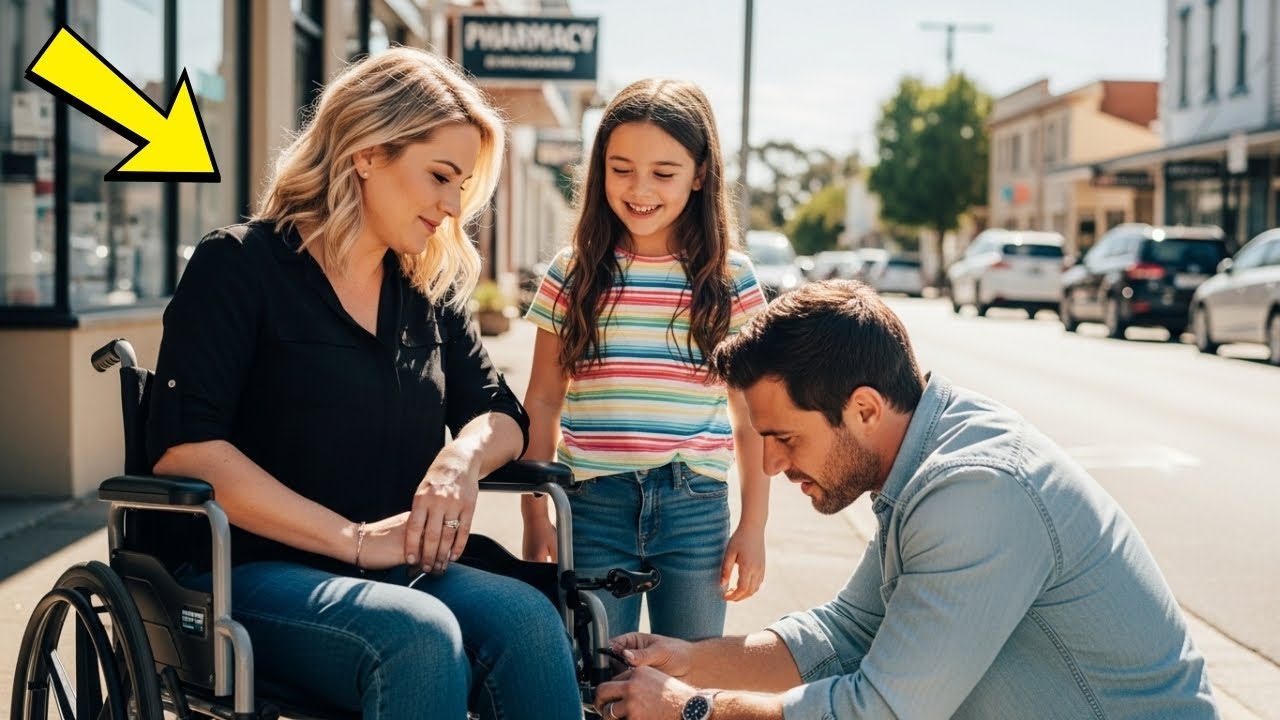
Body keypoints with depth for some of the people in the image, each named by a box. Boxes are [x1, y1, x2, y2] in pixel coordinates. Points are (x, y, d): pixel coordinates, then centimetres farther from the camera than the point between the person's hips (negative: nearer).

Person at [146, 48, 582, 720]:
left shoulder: (430, 290, 14)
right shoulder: (238, 264, -4)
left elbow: (499, 415, 17)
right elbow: (184, 449, -14)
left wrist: (462, 459, -9)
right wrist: (356, 539, -17)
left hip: (397, 573, 6)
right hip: (253, 575, -5)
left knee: (526, 616, -28)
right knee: (420, 635, -36)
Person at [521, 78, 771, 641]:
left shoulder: (730, 279, 2)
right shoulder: (573, 273, 3)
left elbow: (751, 415, 6)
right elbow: (542, 404, 7)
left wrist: (753, 525, 4)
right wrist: (535, 517, 3)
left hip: (697, 509, 0)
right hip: (593, 506, 0)